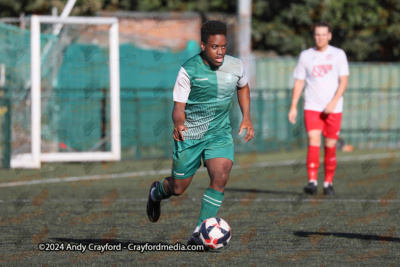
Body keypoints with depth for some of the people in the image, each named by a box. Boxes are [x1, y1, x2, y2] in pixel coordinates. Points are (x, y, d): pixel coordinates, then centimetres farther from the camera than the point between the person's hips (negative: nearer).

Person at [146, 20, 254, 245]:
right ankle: (156, 193, 47)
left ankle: (201, 232, -14)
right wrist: (178, 123, -35)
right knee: (178, 189, 9)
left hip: (220, 133, 2)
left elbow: (243, 87, 20)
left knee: (220, 178, -22)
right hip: (190, 134, -2)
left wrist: (247, 117, 10)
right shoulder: (189, 70, -14)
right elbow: (179, 107, -12)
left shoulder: (235, 66, -4)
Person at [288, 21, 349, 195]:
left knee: (330, 146, 3)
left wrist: (333, 102, -16)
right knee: (313, 141, -16)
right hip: (312, 107, 0)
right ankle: (312, 182, -22)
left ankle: (328, 183, 14)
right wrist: (293, 107, 3)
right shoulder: (306, 56, 7)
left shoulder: (338, 55, 4)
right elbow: (299, 82, 10)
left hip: (333, 109, 0)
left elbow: (344, 81, -2)